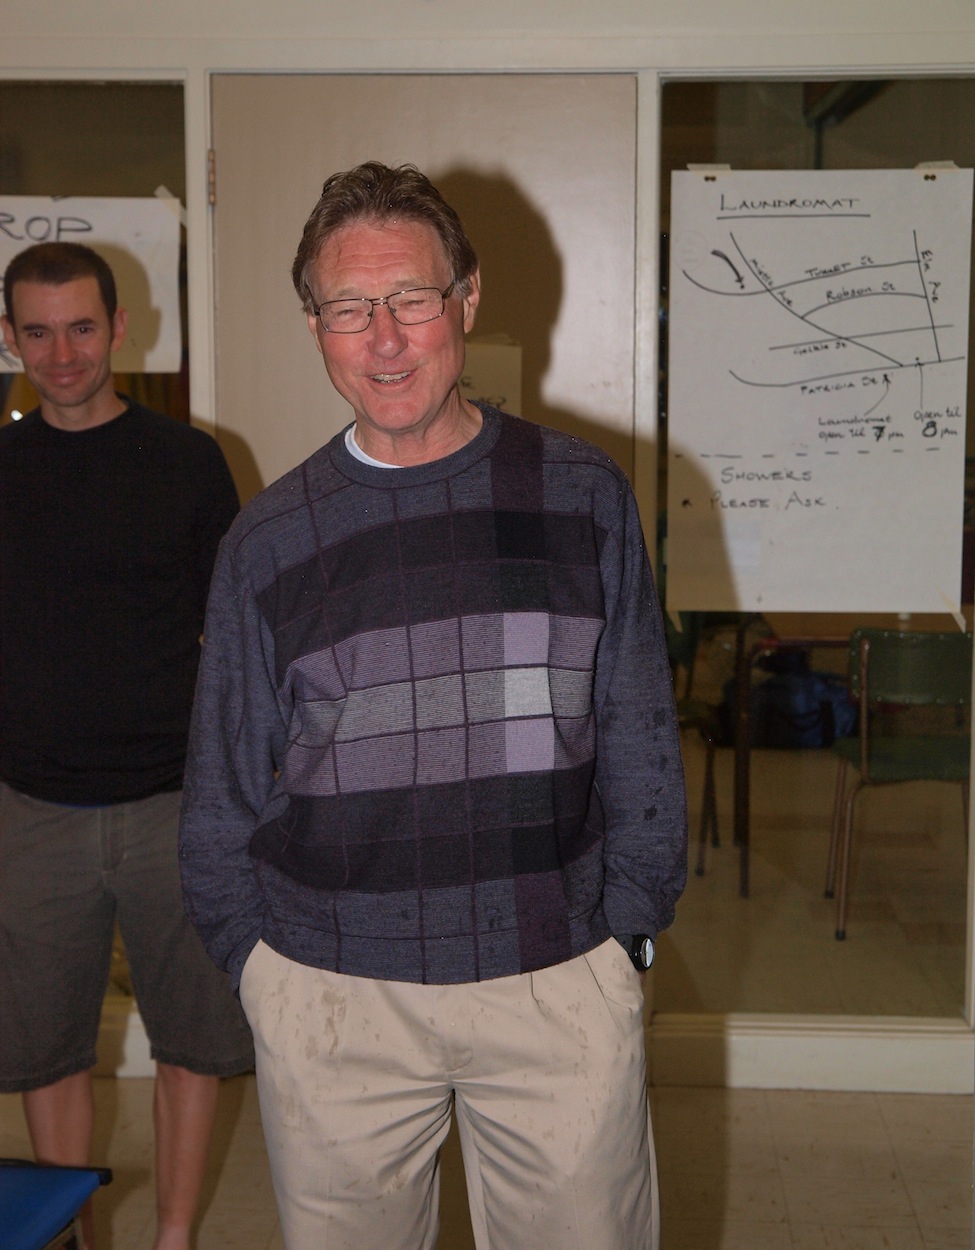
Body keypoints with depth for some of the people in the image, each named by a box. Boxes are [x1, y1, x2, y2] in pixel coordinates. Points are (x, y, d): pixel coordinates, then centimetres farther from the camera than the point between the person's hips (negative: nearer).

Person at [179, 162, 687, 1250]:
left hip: (560, 986, 0)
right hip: (331, 995, 1)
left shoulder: (583, 497, 0)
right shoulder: (268, 541, 0)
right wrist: (254, 960, 5)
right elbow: (224, 788, 8)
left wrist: (626, 931, 3)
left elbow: (641, 742, 6)